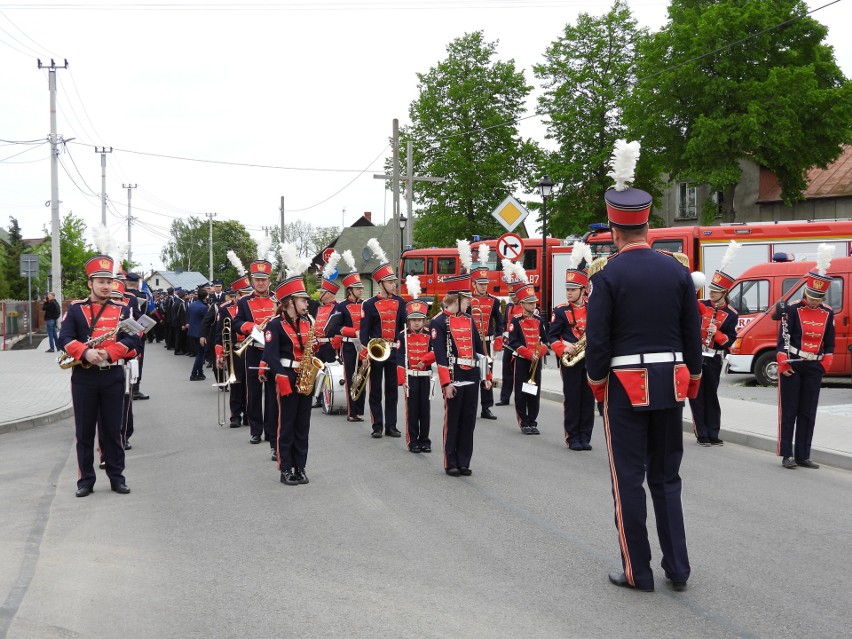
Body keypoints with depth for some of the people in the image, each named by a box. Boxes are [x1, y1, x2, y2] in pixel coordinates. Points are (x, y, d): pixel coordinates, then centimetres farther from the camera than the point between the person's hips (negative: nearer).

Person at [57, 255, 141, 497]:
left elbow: (132, 339, -5)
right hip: (83, 377, 0)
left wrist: (108, 353, -20)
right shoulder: (75, 309, 3)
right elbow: (64, 339, -7)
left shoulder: (121, 310, 6)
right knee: (84, 431, 5)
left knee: (112, 429, 7)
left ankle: (117, 477, 15)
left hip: (113, 376, 1)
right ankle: (85, 480, 13)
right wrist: (85, 353, -25)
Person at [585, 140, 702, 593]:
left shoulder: (607, 275, -9)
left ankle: (638, 572, 10)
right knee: (666, 477, 14)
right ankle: (678, 569, 16)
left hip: (626, 384, -4)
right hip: (670, 381, 4)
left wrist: (596, 382, 2)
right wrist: (692, 380, 16)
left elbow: (597, 337, -11)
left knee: (629, 480, 5)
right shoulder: (678, 271, 3)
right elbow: (693, 332, 7)